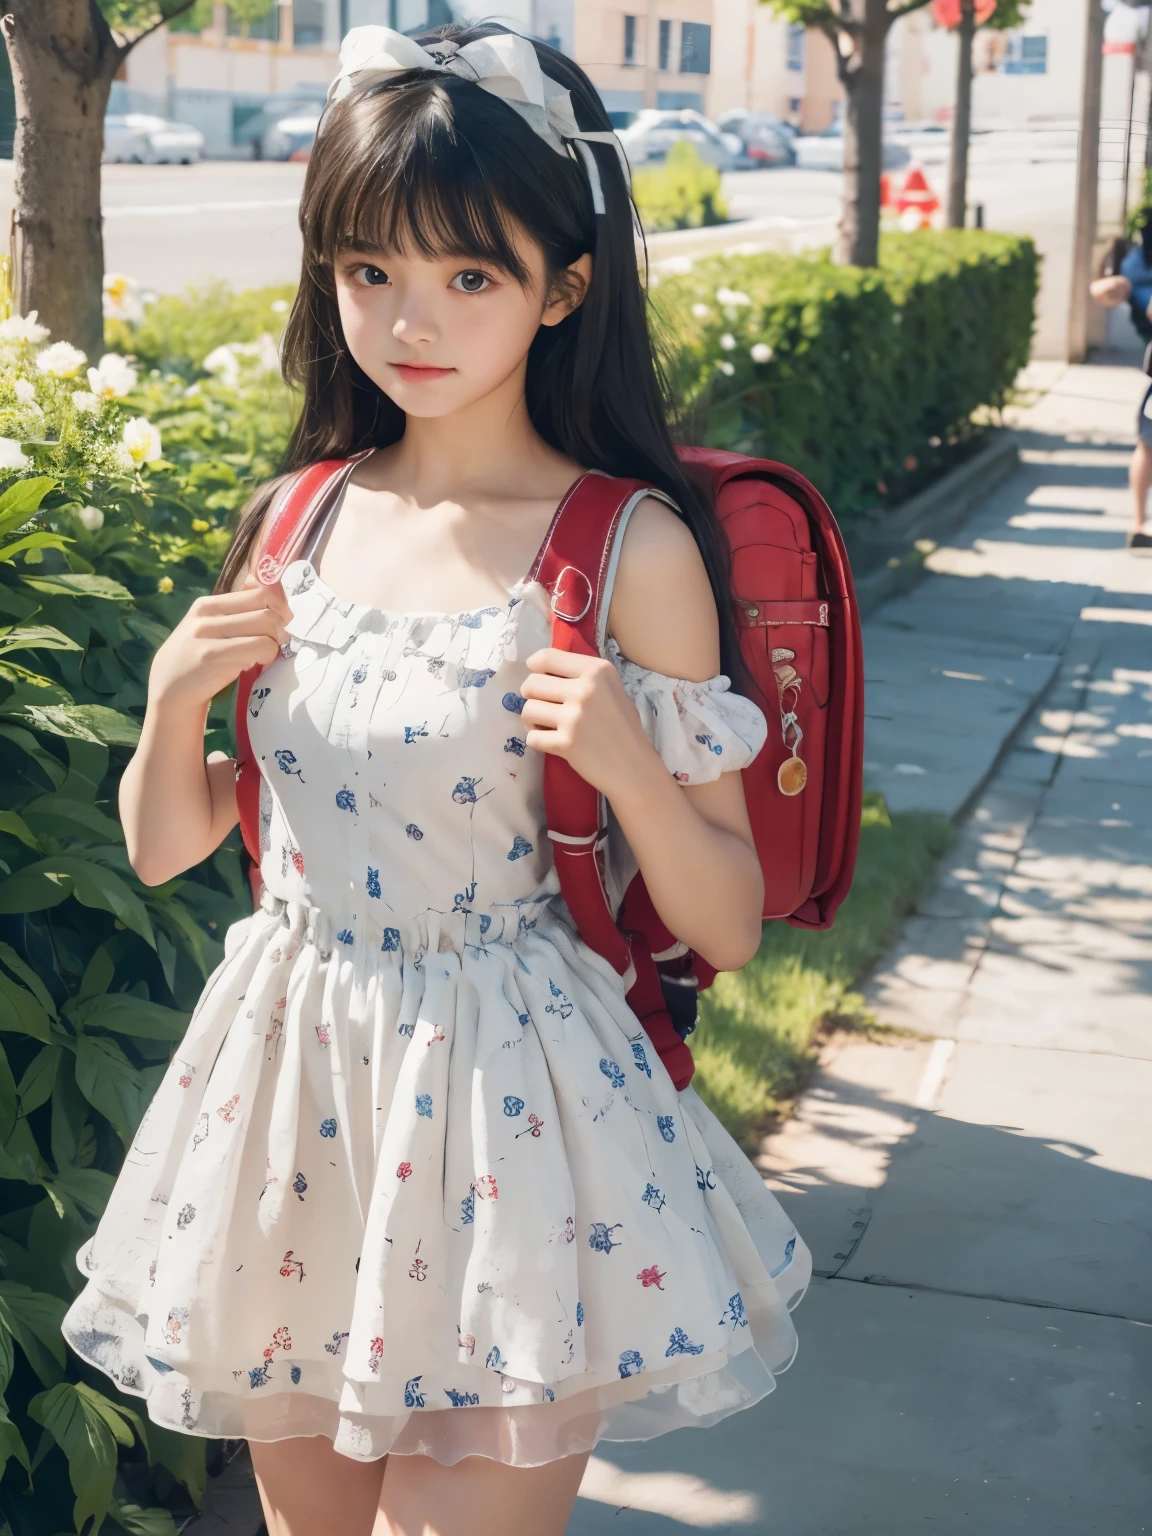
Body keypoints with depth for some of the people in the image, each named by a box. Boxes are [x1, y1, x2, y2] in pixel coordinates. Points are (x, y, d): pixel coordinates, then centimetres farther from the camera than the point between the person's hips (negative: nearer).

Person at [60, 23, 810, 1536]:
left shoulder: (630, 548, -12)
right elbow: (166, 848, 11)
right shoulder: (295, 522, 2)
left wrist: (625, 761, -23)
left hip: (510, 1122, -5)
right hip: (288, 1094, 5)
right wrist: (174, 699, -7)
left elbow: (728, 926, -7)